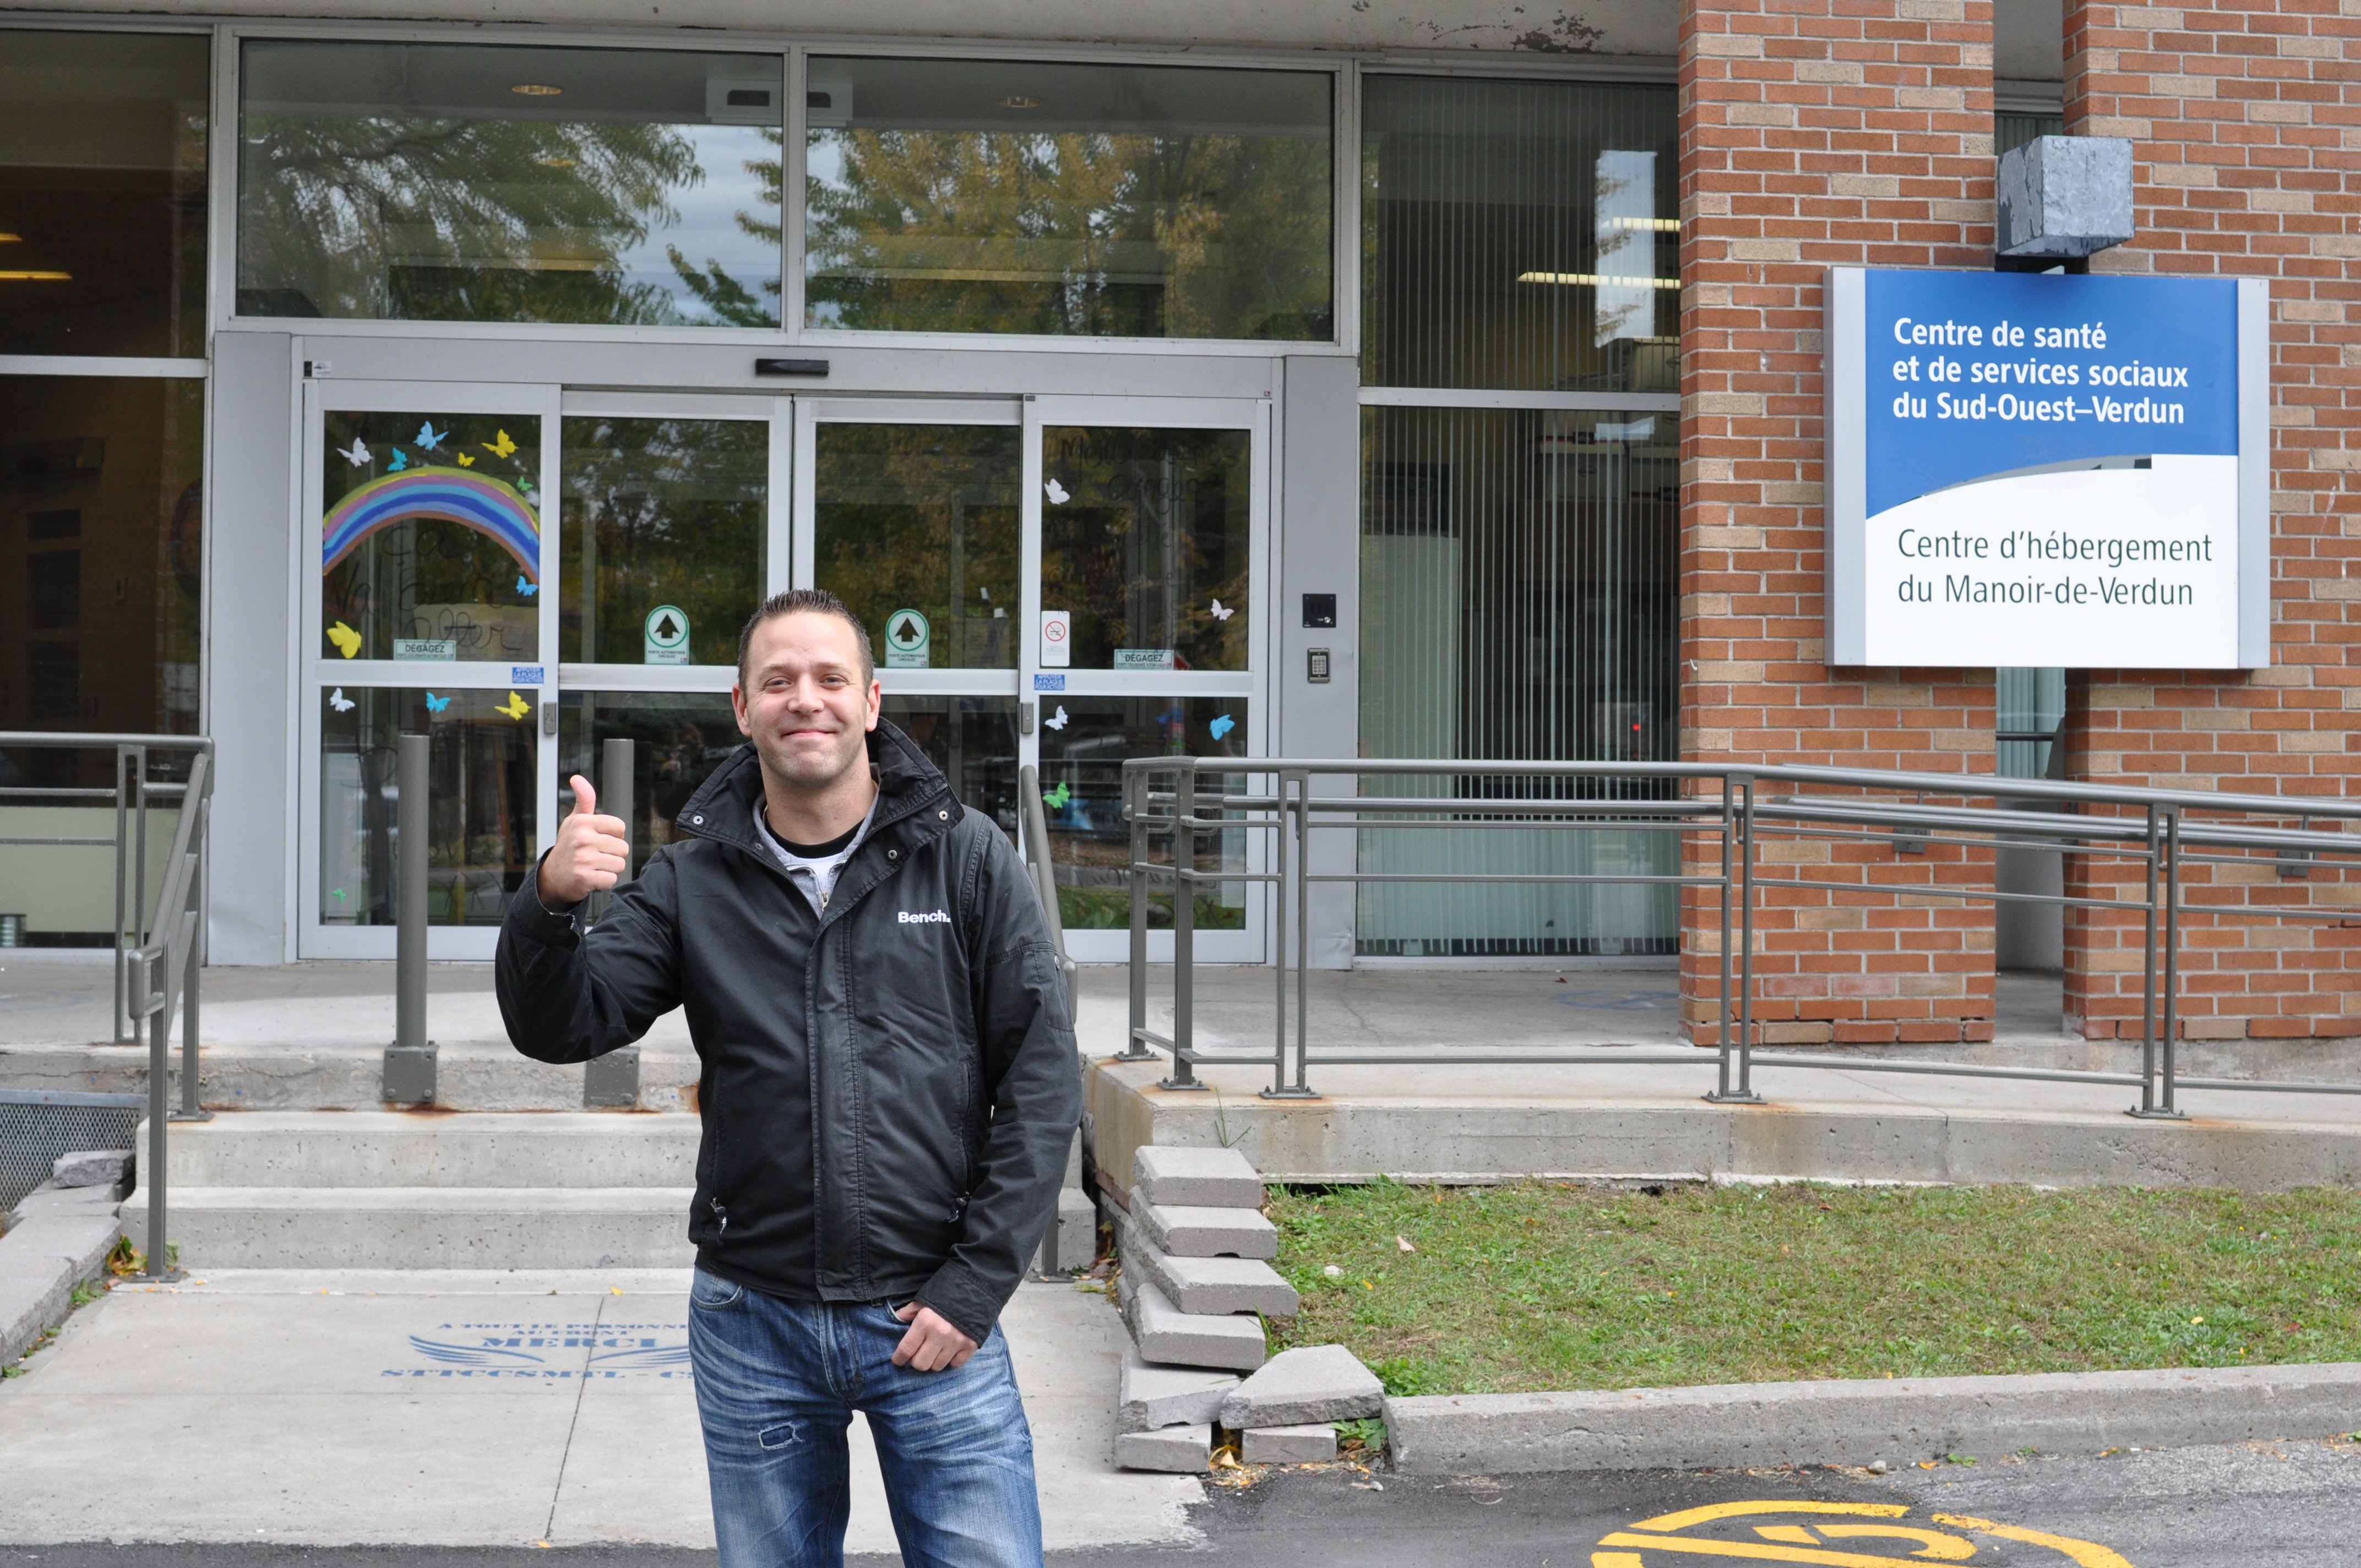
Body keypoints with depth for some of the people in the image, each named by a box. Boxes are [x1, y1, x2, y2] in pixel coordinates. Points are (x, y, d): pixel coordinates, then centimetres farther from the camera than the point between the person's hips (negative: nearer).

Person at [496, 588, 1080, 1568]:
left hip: (931, 1321, -2)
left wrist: (976, 1285, -8)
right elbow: (560, 1028, -4)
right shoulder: (692, 880, 3)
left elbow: (1042, 1081, -2)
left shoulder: (966, 860, -1)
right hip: (754, 1325, 2)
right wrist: (549, 904, -25)